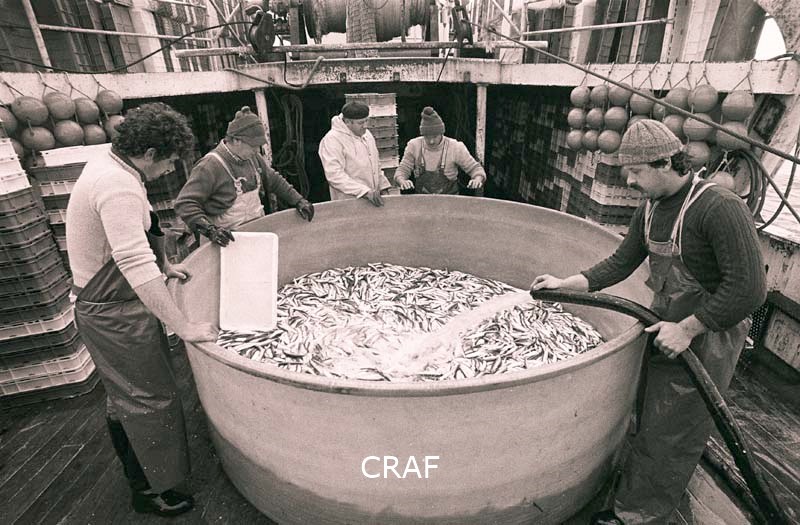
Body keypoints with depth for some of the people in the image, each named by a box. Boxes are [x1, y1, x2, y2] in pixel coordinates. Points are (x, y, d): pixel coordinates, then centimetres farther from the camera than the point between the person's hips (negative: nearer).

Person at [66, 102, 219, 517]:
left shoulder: (105, 163, 3)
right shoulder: (119, 188, -30)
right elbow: (137, 267, -37)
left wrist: (164, 266, 18)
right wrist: (184, 327, -34)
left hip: (111, 300, 11)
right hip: (111, 312, -10)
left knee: (125, 390, 26)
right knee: (148, 398, 5)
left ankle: (134, 469, 50)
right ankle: (149, 490, 26)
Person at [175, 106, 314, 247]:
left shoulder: (252, 157, 7)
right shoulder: (210, 166, -16)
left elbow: (274, 181, 21)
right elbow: (184, 203, -18)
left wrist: (298, 201, 12)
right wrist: (210, 230, -30)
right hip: (229, 238, -6)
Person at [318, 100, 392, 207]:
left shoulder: (366, 134, 11)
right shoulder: (332, 139, -13)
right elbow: (335, 175, -23)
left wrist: (383, 187, 12)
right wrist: (365, 191, -28)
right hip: (348, 204, -7)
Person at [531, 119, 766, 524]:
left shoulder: (720, 208, -22)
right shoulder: (649, 210, 2)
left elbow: (748, 289, -23)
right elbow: (620, 264, 7)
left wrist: (687, 328, -20)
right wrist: (563, 284, -1)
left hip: (706, 338, -7)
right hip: (665, 328, 7)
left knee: (669, 438, 7)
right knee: (647, 424, 19)